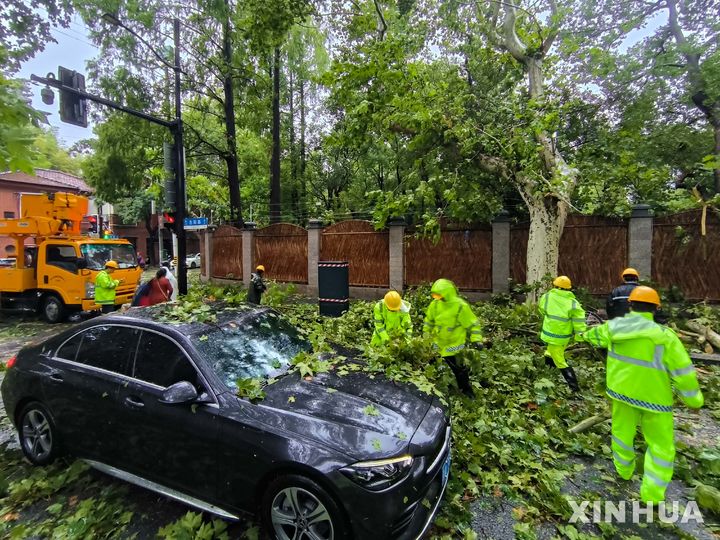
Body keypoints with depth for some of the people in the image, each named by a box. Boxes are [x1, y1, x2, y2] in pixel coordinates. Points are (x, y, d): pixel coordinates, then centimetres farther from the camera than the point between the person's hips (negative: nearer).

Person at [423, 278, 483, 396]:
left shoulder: (460, 306, -20)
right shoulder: (435, 304, -7)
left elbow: (472, 324, -12)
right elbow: (429, 319, 9)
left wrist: (476, 340, -16)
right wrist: (426, 334, 14)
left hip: (455, 344, -4)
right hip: (439, 343, 4)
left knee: (459, 369, 7)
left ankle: (467, 391, 26)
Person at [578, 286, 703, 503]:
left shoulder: (614, 327, -9)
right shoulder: (664, 336, -24)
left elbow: (596, 334, 14)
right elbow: (682, 373, -17)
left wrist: (583, 335, 37)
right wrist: (694, 400, -1)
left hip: (621, 391, 4)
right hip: (653, 397, -4)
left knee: (622, 431, 23)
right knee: (660, 445, 14)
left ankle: (624, 469, 45)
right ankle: (652, 493, 21)